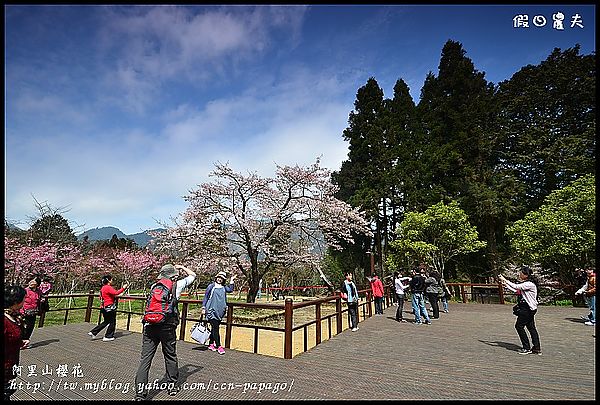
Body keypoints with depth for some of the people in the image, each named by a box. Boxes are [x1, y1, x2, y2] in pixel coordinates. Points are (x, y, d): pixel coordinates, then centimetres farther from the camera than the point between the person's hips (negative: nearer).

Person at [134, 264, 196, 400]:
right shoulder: (177, 285, 4)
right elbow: (193, 275, 18)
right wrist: (181, 267, 28)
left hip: (149, 326, 3)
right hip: (167, 326, -2)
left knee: (145, 358, 5)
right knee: (170, 356, 14)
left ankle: (140, 393, 3)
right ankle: (172, 386, 29)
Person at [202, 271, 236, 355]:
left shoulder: (224, 288, 11)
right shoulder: (211, 286, -1)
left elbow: (230, 289, -6)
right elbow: (206, 297, 2)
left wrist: (231, 280, -5)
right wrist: (203, 308, -1)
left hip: (220, 312, 5)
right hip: (212, 311, -5)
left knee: (215, 328, 13)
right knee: (215, 328, -8)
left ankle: (211, 344, 25)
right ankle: (218, 346, -3)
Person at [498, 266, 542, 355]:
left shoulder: (530, 284, -19)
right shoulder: (525, 283, 12)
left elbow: (516, 287, -26)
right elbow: (516, 291, 16)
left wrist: (505, 280, -21)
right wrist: (505, 284, 9)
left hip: (528, 308, -10)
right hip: (528, 308, 10)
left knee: (519, 326, -4)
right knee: (531, 327, 12)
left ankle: (527, 348, 3)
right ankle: (536, 348, 18)